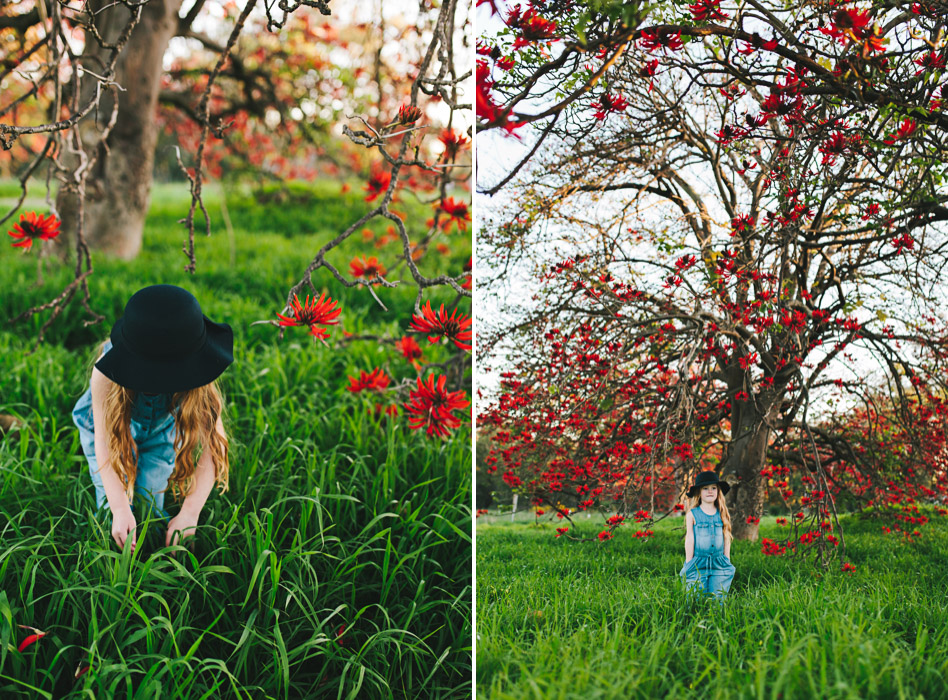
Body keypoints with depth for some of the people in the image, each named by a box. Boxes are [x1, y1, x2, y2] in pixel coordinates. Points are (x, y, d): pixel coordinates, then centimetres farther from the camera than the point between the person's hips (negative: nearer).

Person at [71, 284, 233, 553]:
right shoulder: (106, 372, -42)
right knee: (112, 503, -7)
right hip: (110, 423, -1)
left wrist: (190, 511, -51)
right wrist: (120, 509, -53)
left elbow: (214, 442, -41)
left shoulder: (197, 377, -38)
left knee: (151, 504, -3)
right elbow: (103, 442, -40)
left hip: (161, 429, 1)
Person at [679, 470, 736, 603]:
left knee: (717, 600, -3)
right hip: (698, 565, -2)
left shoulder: (722, 513, 8)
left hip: (719, 564, 2)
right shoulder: (692, 514, 1)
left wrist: (727, 561, 9)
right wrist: (689, 564, 0)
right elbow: (689, 540, 1)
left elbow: (726, 538, 11)